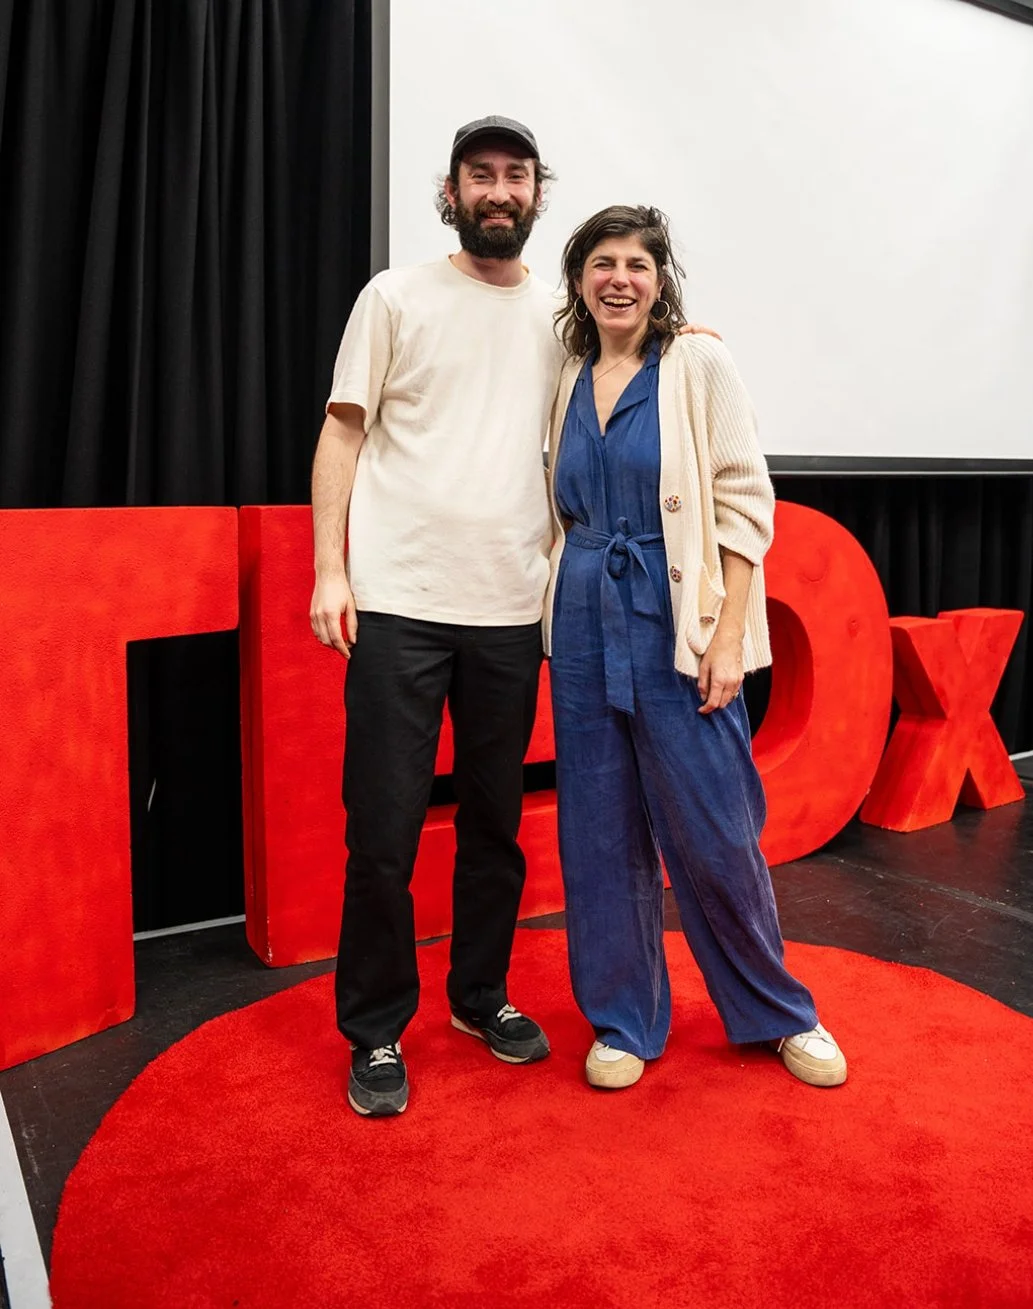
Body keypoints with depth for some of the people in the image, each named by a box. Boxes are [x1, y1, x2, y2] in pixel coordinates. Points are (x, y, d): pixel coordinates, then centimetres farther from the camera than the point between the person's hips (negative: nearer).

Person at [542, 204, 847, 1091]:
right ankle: (625, 1019, 25)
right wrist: (563, 612, 8)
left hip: (675, 622, -4)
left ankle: (781, 1013, 25)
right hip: (586, 625, 5)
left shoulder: (699, 365, -2)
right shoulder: (568, 382, 11)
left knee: (714, 833, 1)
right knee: (602, 833, 9)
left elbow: (744, 502, -7)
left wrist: (729, 635, -13)